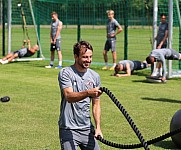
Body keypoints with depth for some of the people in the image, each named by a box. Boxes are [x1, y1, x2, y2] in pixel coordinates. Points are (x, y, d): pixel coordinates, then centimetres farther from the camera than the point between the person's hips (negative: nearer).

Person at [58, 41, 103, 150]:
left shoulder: (95, 76, 9)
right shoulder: (65, 73, -8)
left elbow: (96, 104, 11)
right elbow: (69, 96, -24)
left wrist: (98, 127, 1)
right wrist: (88, 93, -40)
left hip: (87, 128, 5)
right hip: (69, 129, -5)